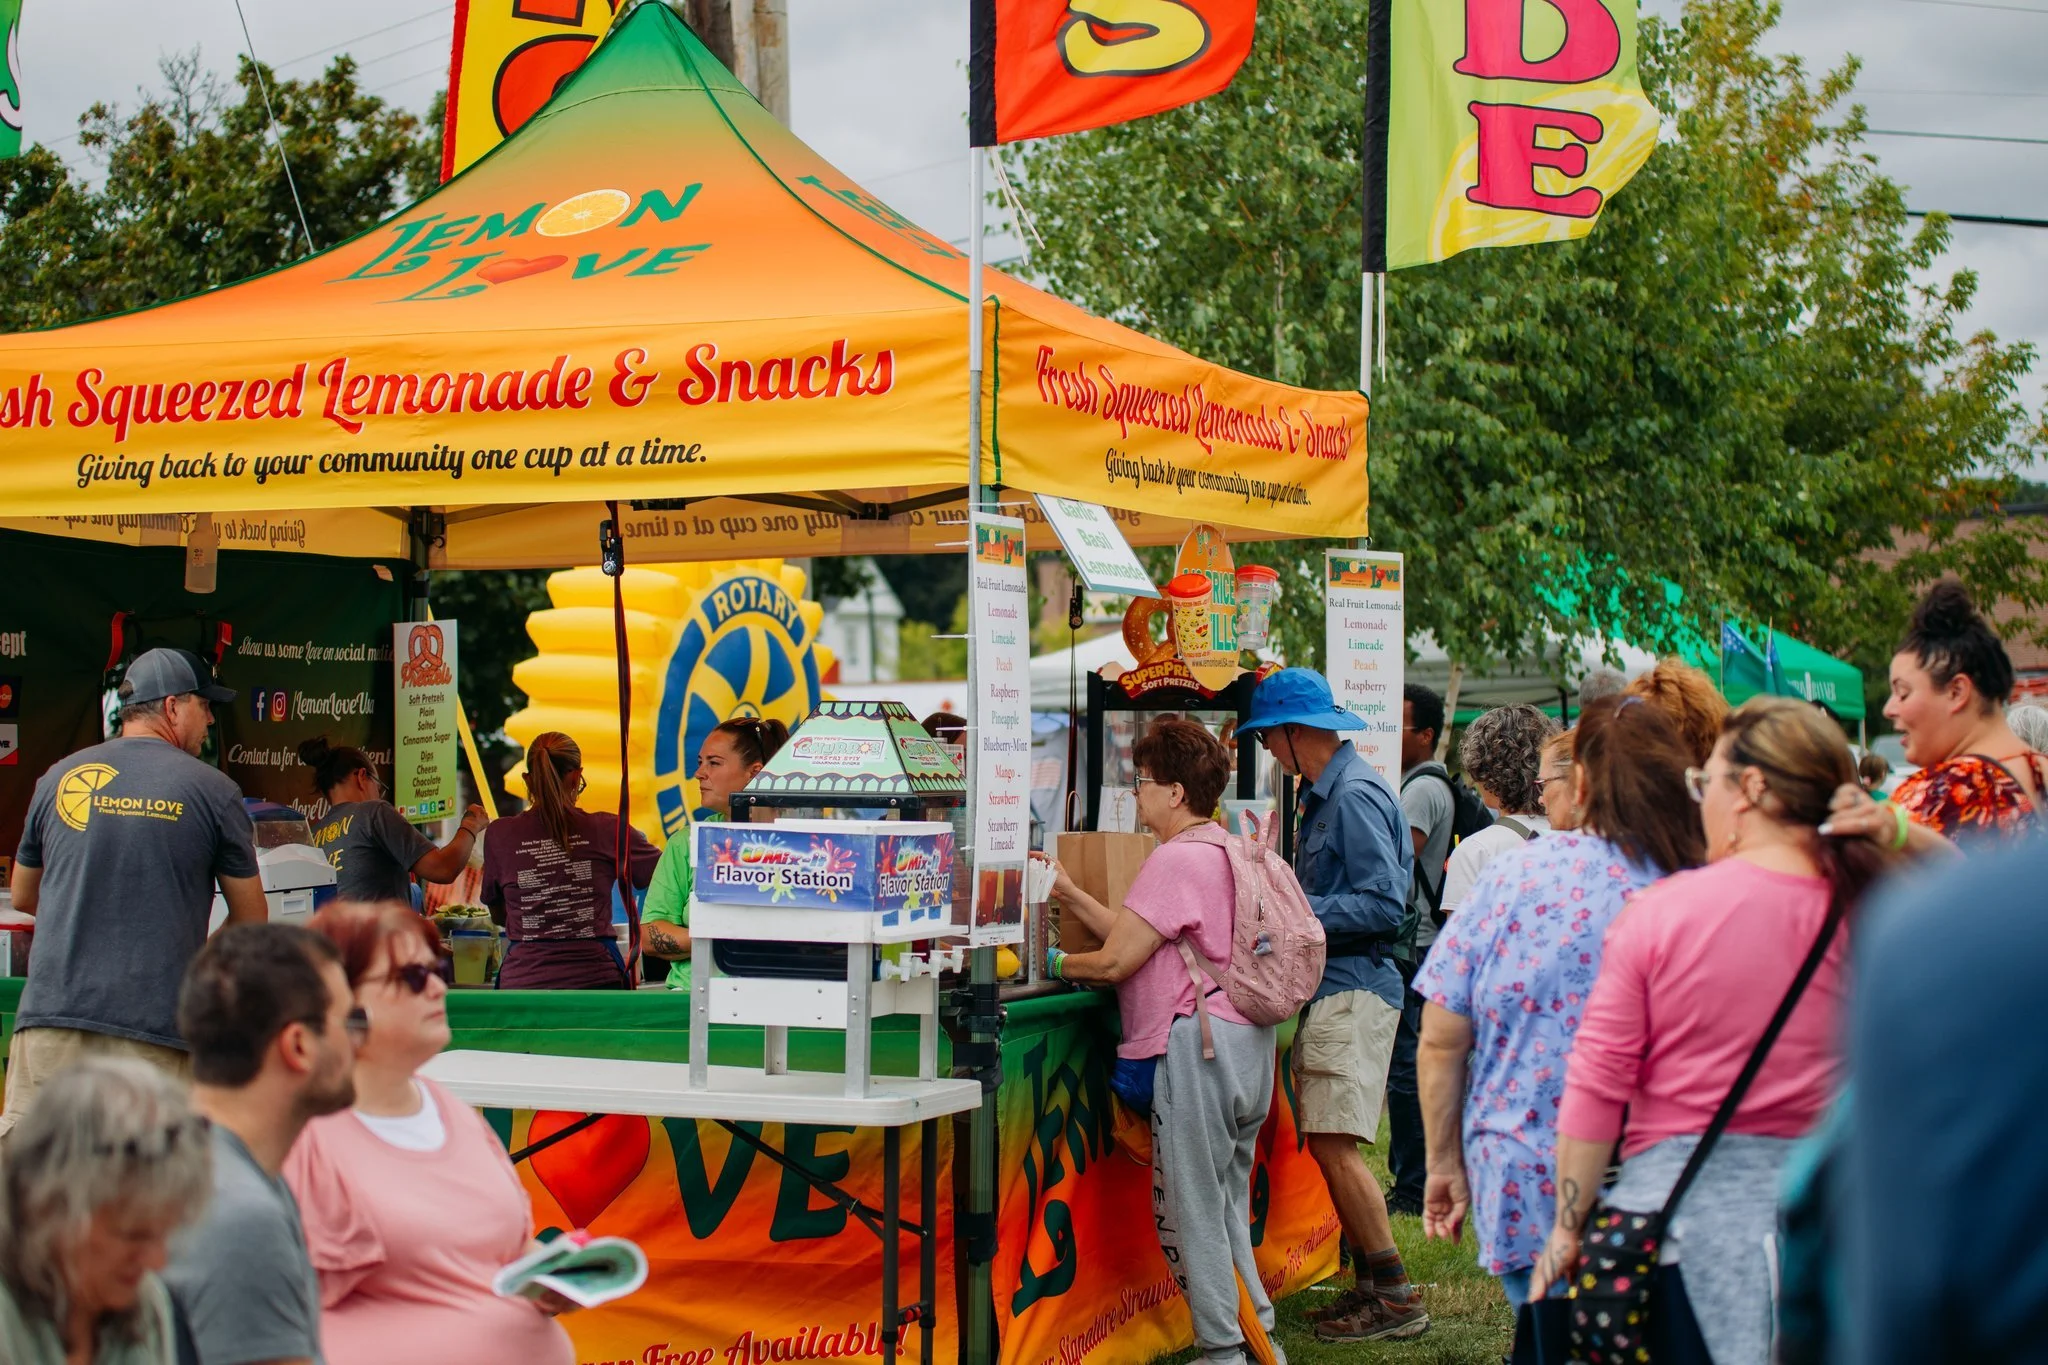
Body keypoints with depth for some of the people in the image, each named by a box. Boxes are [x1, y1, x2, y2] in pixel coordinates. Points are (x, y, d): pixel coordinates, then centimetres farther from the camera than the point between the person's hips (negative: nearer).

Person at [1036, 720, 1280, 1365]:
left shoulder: (1175, 861, -15)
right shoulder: (1223, 852, 16)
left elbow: (1115, 962, -16)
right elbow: (1136, 936, 17)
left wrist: (1055, 962, 1)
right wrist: (1069, 893, 17)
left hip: (1198, 1045, -10)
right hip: (1246, 1041, 10)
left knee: (1188, 1208, -2)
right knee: (1227, 1203, 17)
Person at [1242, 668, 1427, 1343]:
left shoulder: (1356, 796, -14)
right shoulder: (1322, 794, 17)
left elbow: (1383, 904, -20)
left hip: (1355, 991, -10)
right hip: (1333, 989, 10)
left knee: (1332, 1143, -11)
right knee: (1327, 1143, 12)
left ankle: (1397, 1298, -5)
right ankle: (1371, 1284, 20)